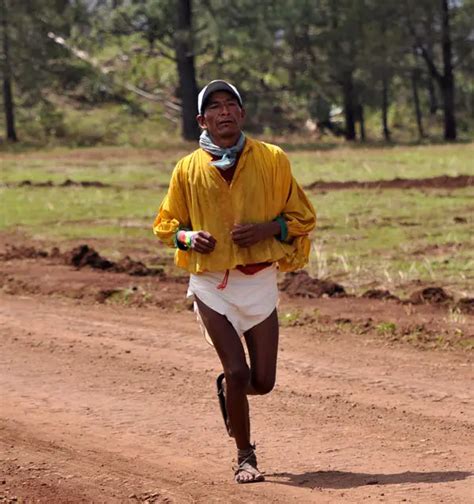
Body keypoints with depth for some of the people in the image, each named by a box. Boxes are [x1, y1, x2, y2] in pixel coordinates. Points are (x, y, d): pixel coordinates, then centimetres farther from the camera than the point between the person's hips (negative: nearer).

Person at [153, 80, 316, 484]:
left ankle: (227, 388, 38)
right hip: (212, 286, -1)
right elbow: (166, 224, 12)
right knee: (238, 371, -9)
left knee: (263, 382, 2)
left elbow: (302, 217, 4)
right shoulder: (187, 169, 0)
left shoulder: (272, 160, 0)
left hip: (260, 281, 1)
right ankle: (245, 456, 10)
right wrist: (188, 237, -10)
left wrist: (265, 229, -14)